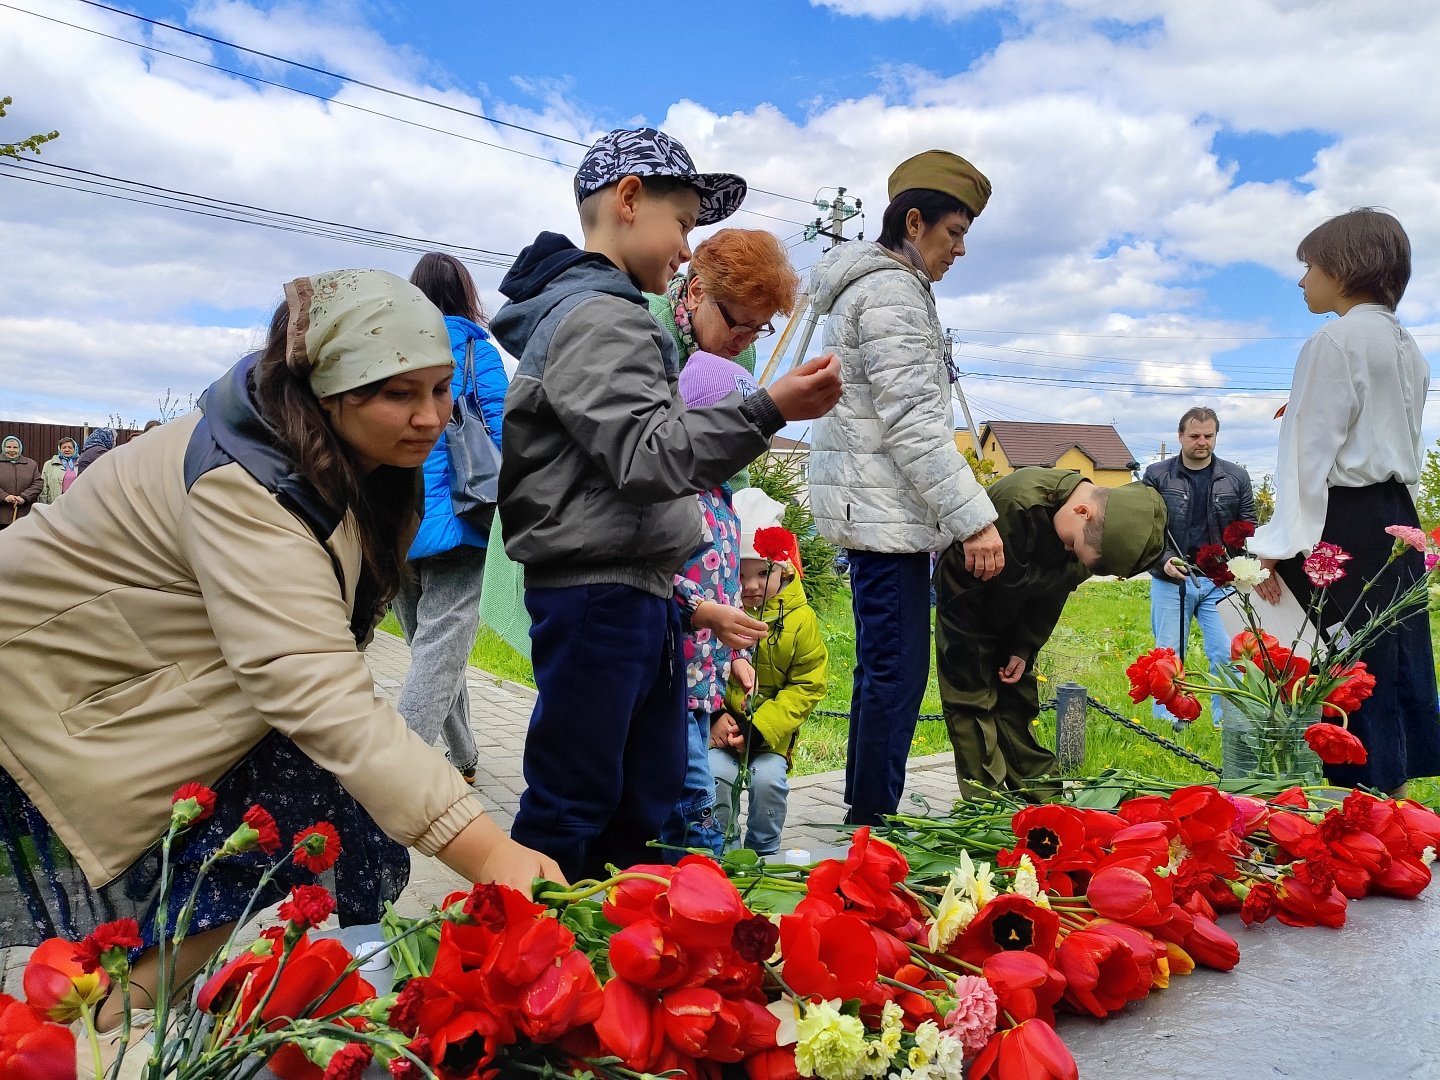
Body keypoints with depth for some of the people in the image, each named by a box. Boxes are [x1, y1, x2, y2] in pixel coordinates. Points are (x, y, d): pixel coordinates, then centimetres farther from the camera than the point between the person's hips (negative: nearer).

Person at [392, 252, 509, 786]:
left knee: (429, 647, 19)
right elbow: (498, 434, -7)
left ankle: (463, 760, 32)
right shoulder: (477, 350, -1)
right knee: (439, 657, -7)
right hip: (449, 520, -5)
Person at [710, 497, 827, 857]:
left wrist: (761, 726, -13)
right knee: (715, 774, -23)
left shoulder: (800, 618, -4)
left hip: (771, 732, 0)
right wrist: (715, 714, -15)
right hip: (720, 726, 0)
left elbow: (808, 686, -3)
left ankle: (763, 851, 6)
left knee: (768, 779, -21)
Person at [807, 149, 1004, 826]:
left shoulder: (869, 287, 21)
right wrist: (974, 518, -20)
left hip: (872, 509, 11)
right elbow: (913, 422, -20)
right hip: (885, 510, -11)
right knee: (898, 671, -7)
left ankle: (864, 811, 25)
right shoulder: (892, 290, -12)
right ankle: (873, 822, 0)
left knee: (883, 666, 16)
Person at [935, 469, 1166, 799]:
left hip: (1012, 608, 6)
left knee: (1018, 699, 10)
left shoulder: (1093, 534, -14)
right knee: (973, 701, -6)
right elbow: (1009, 580, -29)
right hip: (966, 595, -6)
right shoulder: (1019, 501, -37)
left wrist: (1024, 649, -8)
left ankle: (1041, 795, 17)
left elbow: (1052, 594, -4)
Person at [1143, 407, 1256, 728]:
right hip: (1170, 580, -1)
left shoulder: (1236, 478, 8)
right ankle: (1167, 723, 16)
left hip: (1220, 581, 1)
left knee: (1226, 653, -2)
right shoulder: (1157, 476, 2)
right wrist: (1163, 559, -15)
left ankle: (1226, 721, 11)